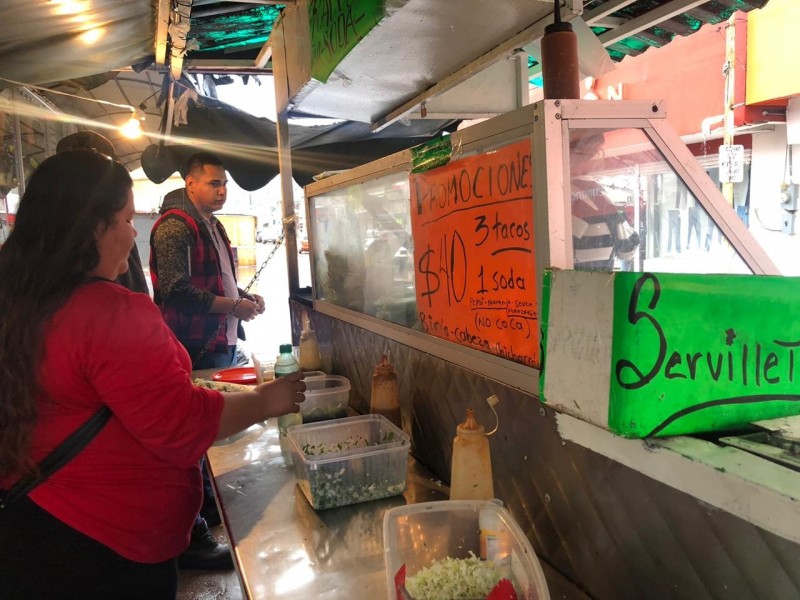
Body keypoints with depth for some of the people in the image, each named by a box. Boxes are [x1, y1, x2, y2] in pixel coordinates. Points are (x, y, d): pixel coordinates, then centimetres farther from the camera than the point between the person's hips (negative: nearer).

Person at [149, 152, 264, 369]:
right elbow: (176, 290, -24)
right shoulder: (175, 226, -15)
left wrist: (244, 296, 7)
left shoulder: (214, 225, 16)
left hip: (225, 341, 9)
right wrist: (234, 306, -19)